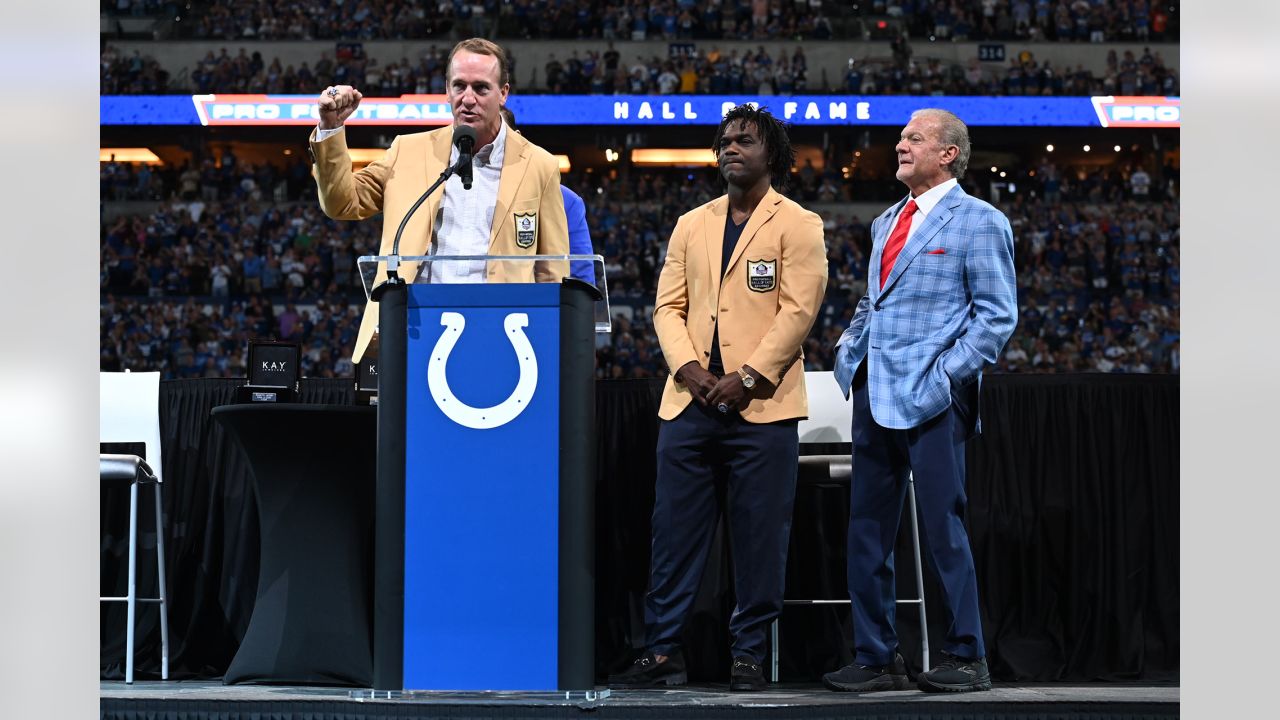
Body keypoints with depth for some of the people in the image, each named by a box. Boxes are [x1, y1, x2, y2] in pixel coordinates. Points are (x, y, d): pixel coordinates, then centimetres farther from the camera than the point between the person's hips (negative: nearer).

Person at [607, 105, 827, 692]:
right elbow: (668, 305, 12)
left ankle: (748, 654, 7)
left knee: (759, 534, -1)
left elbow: (798, 310, -7)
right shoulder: (691, 225, 17)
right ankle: (663, 652, 9)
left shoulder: (797, 225, 3)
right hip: (690, 401, 4)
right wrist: (687, 367, -6)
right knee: (674, 529, 3)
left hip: (761, 405, -4)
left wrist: (748, 377, -14)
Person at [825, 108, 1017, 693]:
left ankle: (967, 659, 8)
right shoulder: (887, 221, 18)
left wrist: (946, 374, -15)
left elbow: (997, 315, -8)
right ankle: (876, 658, 17)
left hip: (930, 397, -7)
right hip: (875, 393, 7)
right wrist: (849, 345, 9)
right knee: (867, 530, 9)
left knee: (942, 529, -3)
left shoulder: (979, 222, -4)